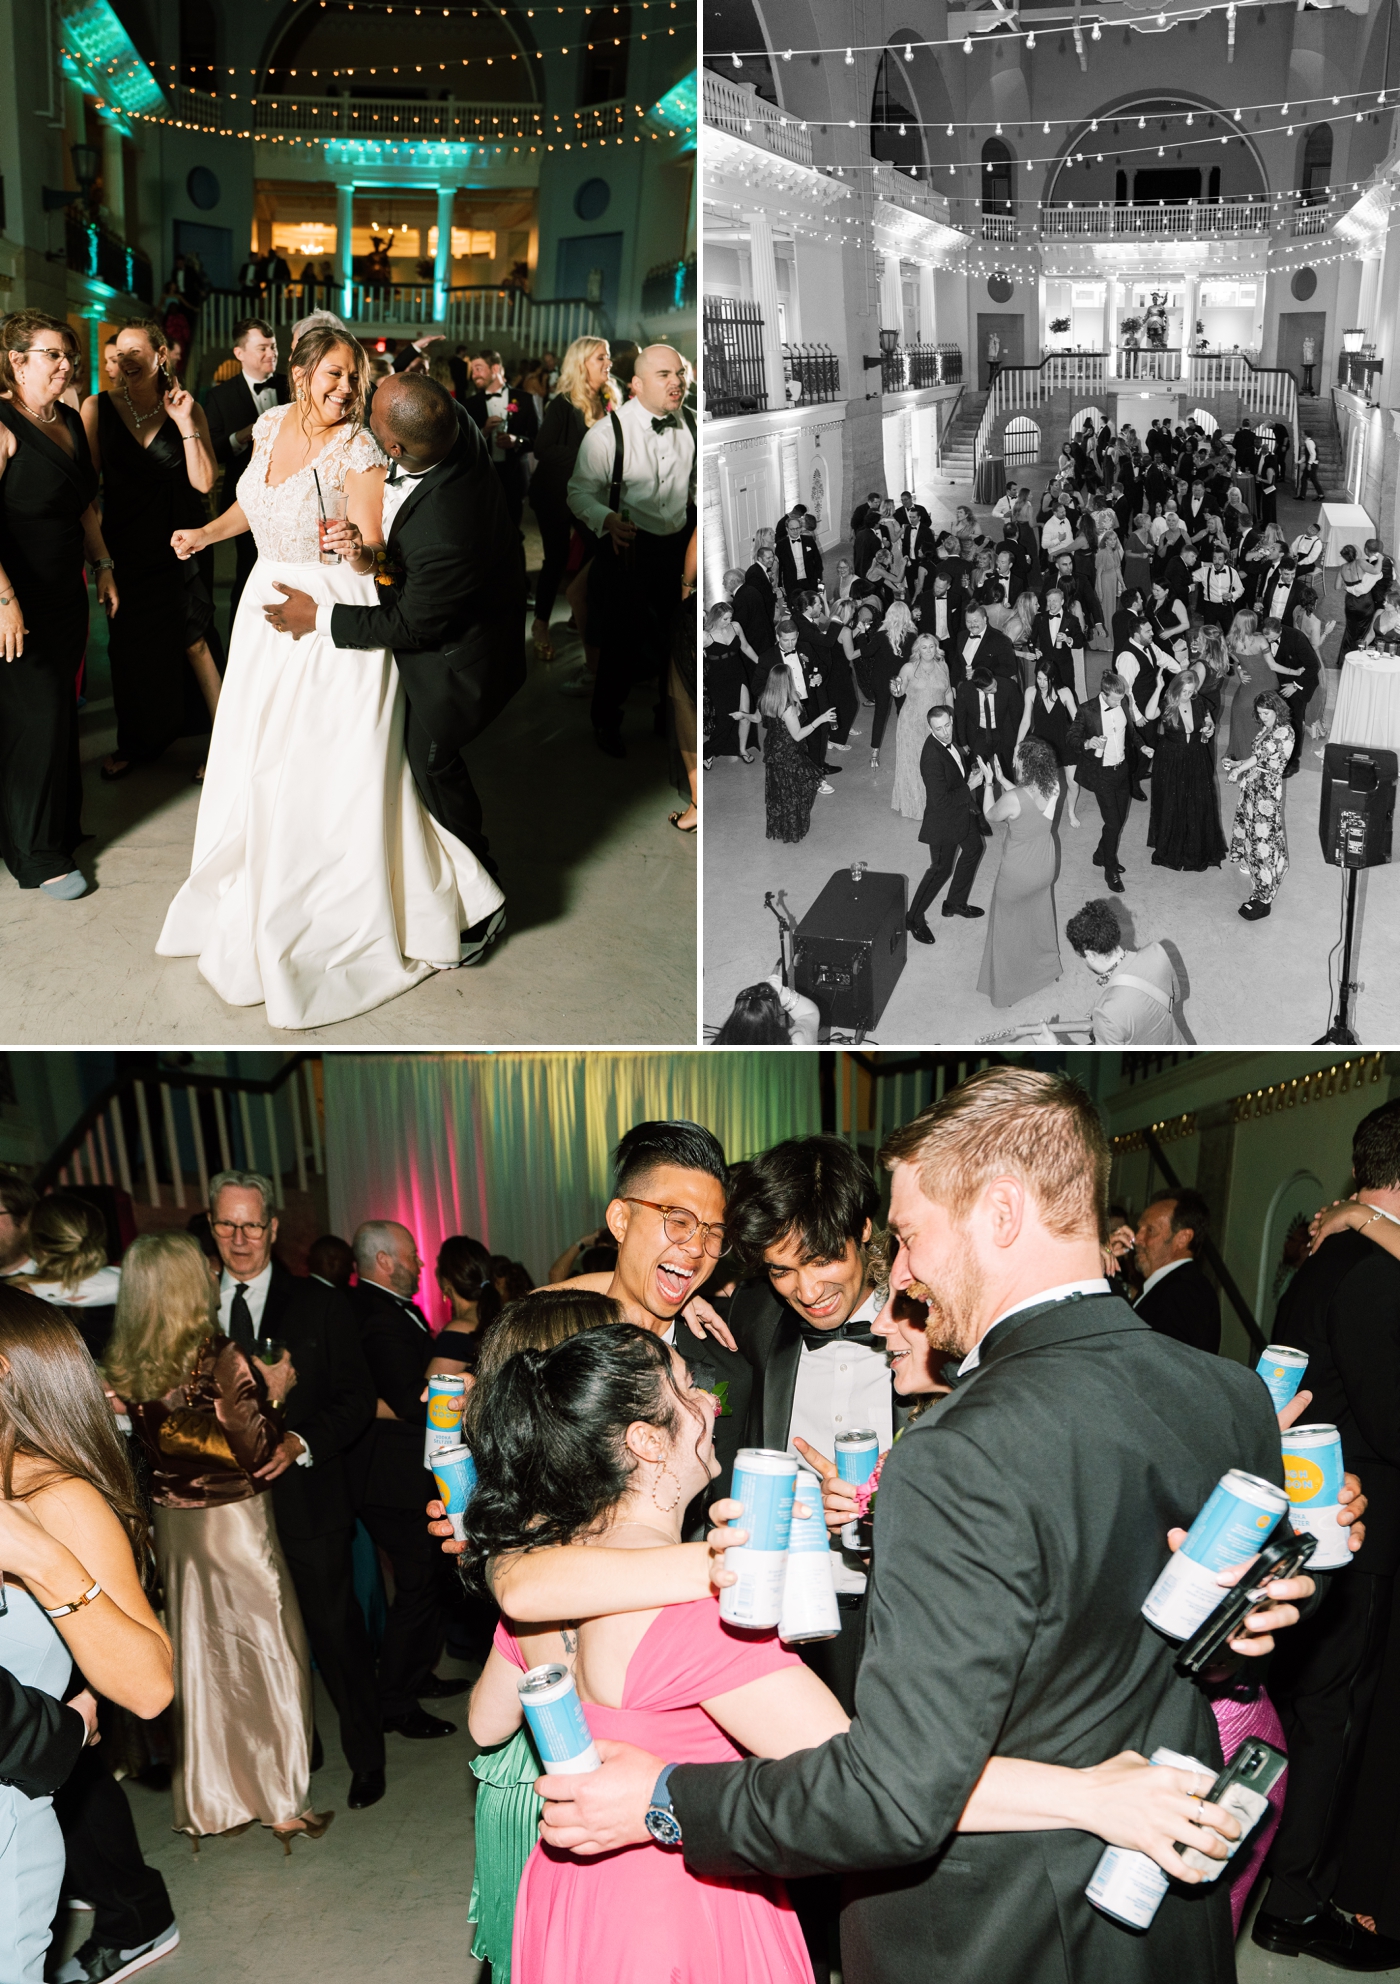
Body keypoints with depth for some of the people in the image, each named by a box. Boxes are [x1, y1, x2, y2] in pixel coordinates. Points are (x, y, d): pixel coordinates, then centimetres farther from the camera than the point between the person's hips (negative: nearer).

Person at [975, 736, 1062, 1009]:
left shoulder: (1012, 799, -35)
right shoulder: (1053, 787, -18)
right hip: (1045, 866, 6)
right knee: (1040, 917, 31)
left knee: (1008, 928, 18)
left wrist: (989, 782, -5)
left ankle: (1005, 988, 35)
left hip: (1017, 874, -6)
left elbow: (990, 816, -13)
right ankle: (1046, 967, 55)